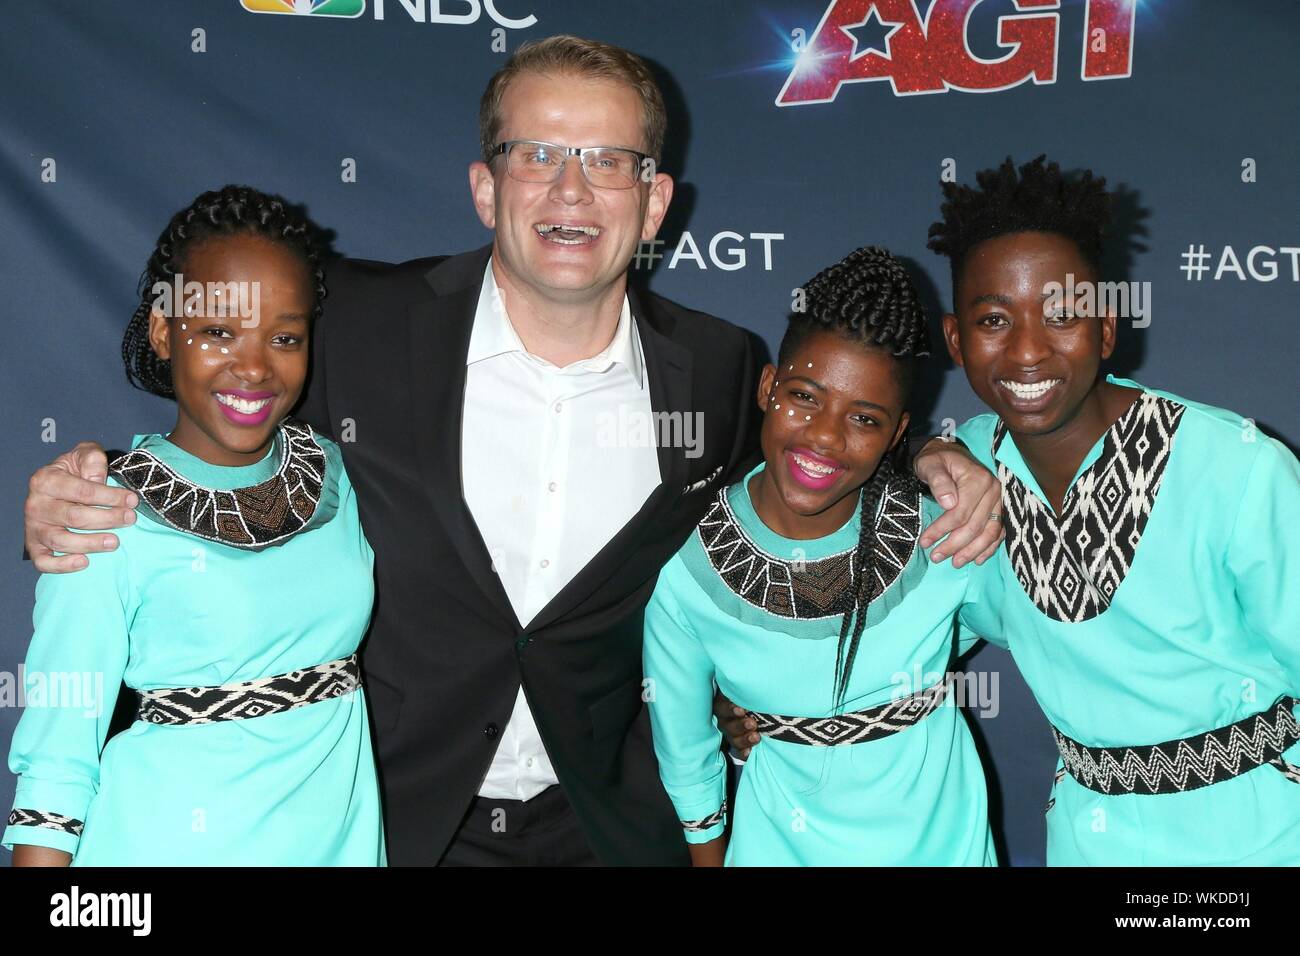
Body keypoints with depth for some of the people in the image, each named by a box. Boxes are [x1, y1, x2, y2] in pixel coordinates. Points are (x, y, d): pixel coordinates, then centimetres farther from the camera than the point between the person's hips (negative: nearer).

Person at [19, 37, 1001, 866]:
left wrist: (927, 463, -8)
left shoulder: (723, 372, -6)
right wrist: (82, 489, -18)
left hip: (607, 828, 2)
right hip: (383, 821, -1)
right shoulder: (354, 325, -13)